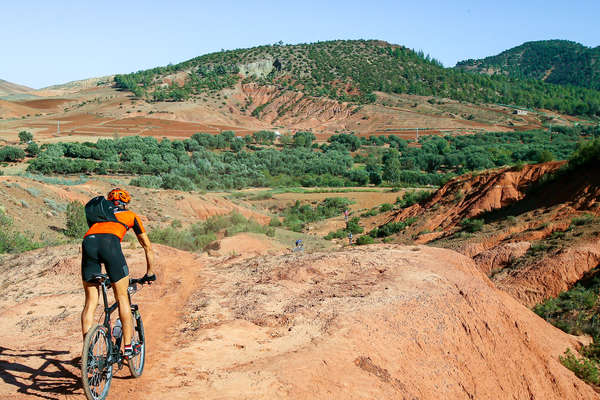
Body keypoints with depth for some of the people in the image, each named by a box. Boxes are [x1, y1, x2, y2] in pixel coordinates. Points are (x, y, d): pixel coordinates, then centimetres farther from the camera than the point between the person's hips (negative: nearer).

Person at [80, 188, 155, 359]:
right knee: (122, 298, 9)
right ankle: (128, 347, 11)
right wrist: (150, 272, 48)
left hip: (88, 242, 3)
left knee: (90, 302, 9)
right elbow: (147, 246, 36)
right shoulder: (130, 215, 32)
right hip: (110, 242, -3)